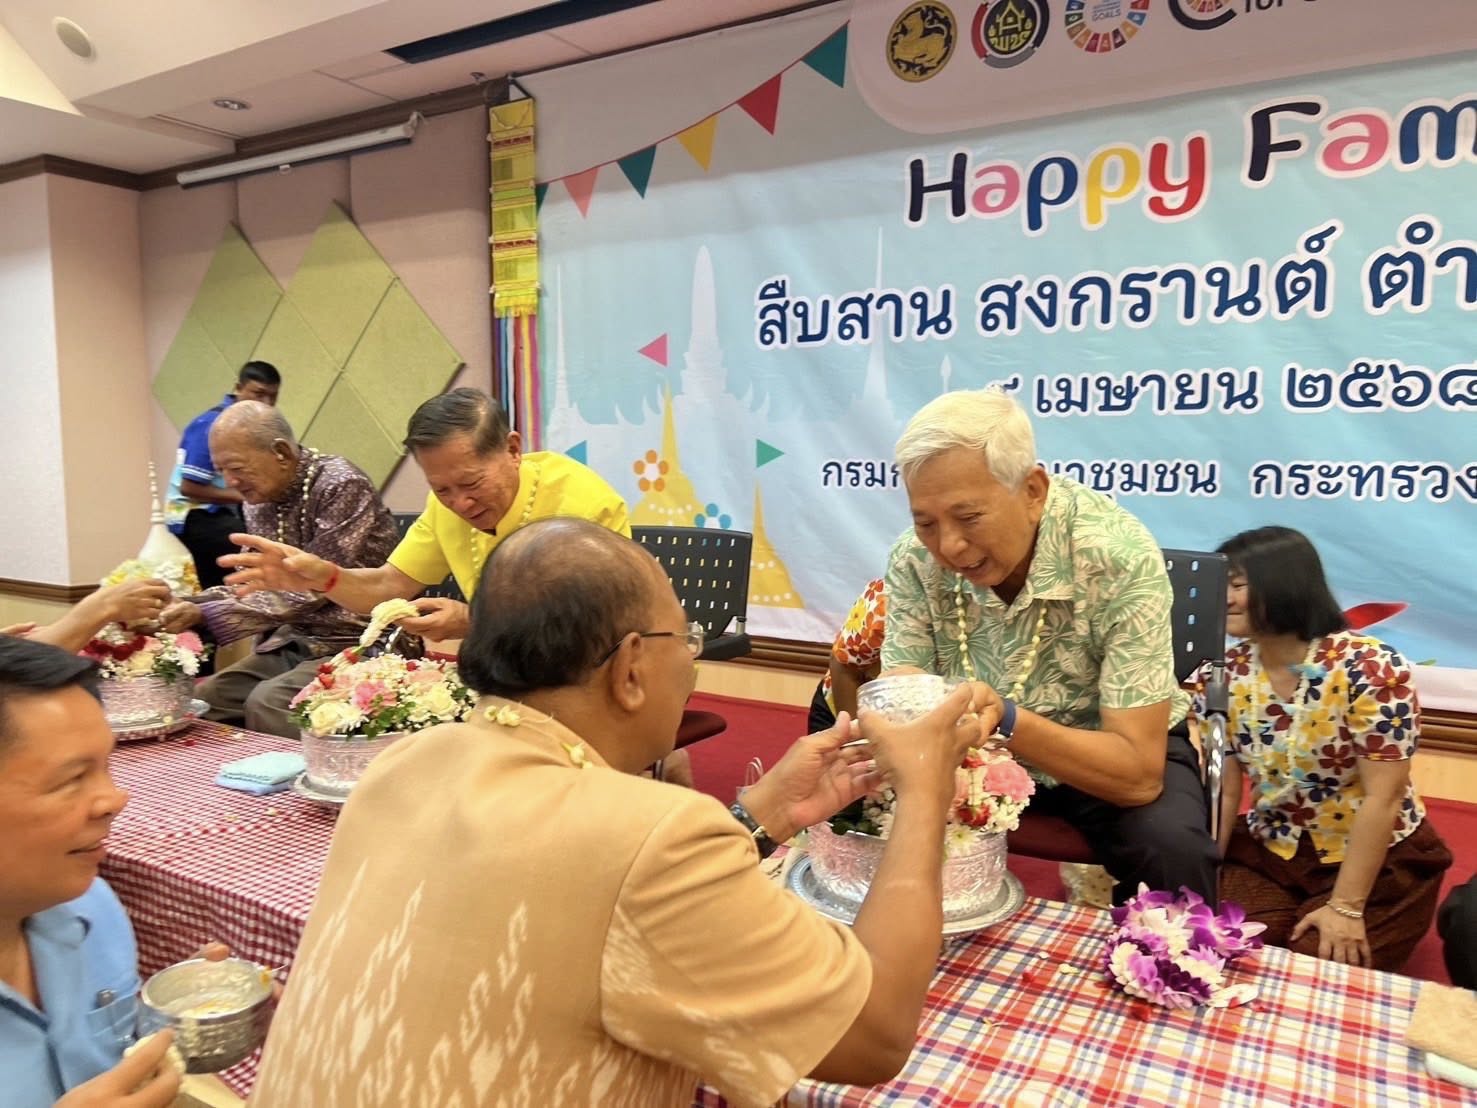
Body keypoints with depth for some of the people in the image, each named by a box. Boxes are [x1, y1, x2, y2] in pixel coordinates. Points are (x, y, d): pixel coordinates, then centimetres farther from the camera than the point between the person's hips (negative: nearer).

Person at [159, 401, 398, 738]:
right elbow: (251, 583, 13)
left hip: (357, 643, -8)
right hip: (295, 641, 8)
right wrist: (185, 606, -4)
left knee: (267, 703, -27)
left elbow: (307, 593, -20)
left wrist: (204, 615, -21)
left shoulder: (342, 487, -17)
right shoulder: (259, 500, 7)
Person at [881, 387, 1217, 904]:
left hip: (1113, 756, -2)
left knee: (1172, 851, -31)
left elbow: (1138, 773, -28)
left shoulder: (1120, 557, -27)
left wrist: (1005, 719, -44)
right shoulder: (914, 558, -16)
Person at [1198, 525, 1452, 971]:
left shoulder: (1369, 668, -21)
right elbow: (1222, 790, -6)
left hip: (1379, 862, -3)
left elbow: (1383, 798, -22)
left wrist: (1345, 907, -22)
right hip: (1267, 854, 3)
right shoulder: (1226, 675, -7)